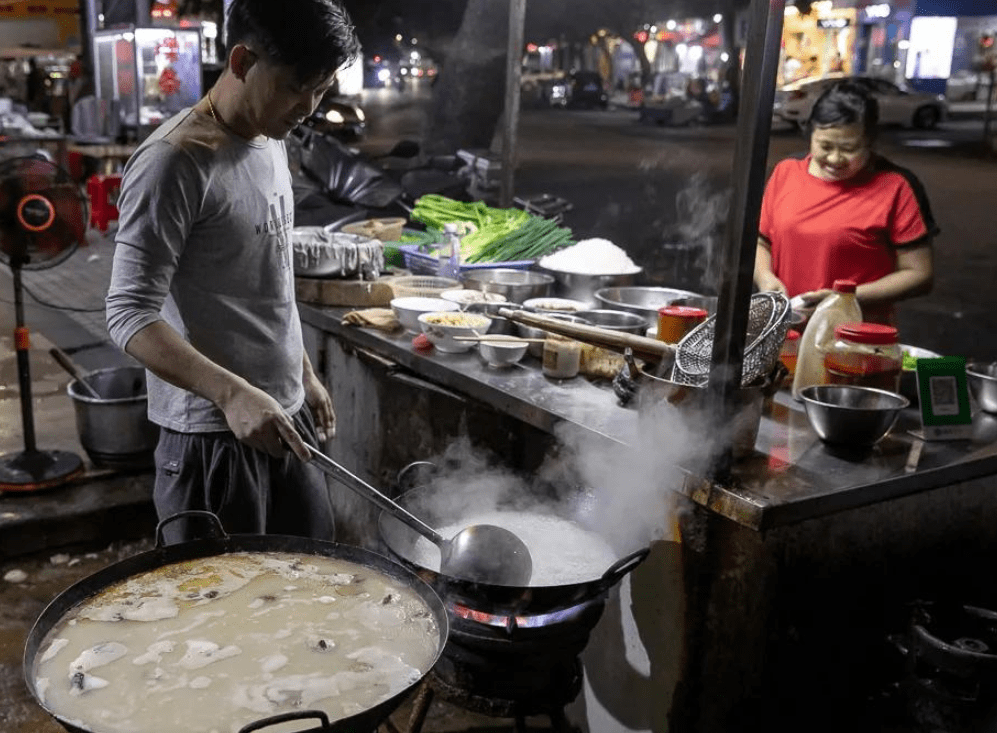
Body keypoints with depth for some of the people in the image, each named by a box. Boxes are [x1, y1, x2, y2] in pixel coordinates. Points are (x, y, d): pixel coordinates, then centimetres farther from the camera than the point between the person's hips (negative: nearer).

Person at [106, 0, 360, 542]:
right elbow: (129, 315, -20)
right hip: (213, 436, -8)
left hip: (286, 416, 8)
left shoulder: (271, 142, 9)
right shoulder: (174, 163, -18)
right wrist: (230, 391, -32)